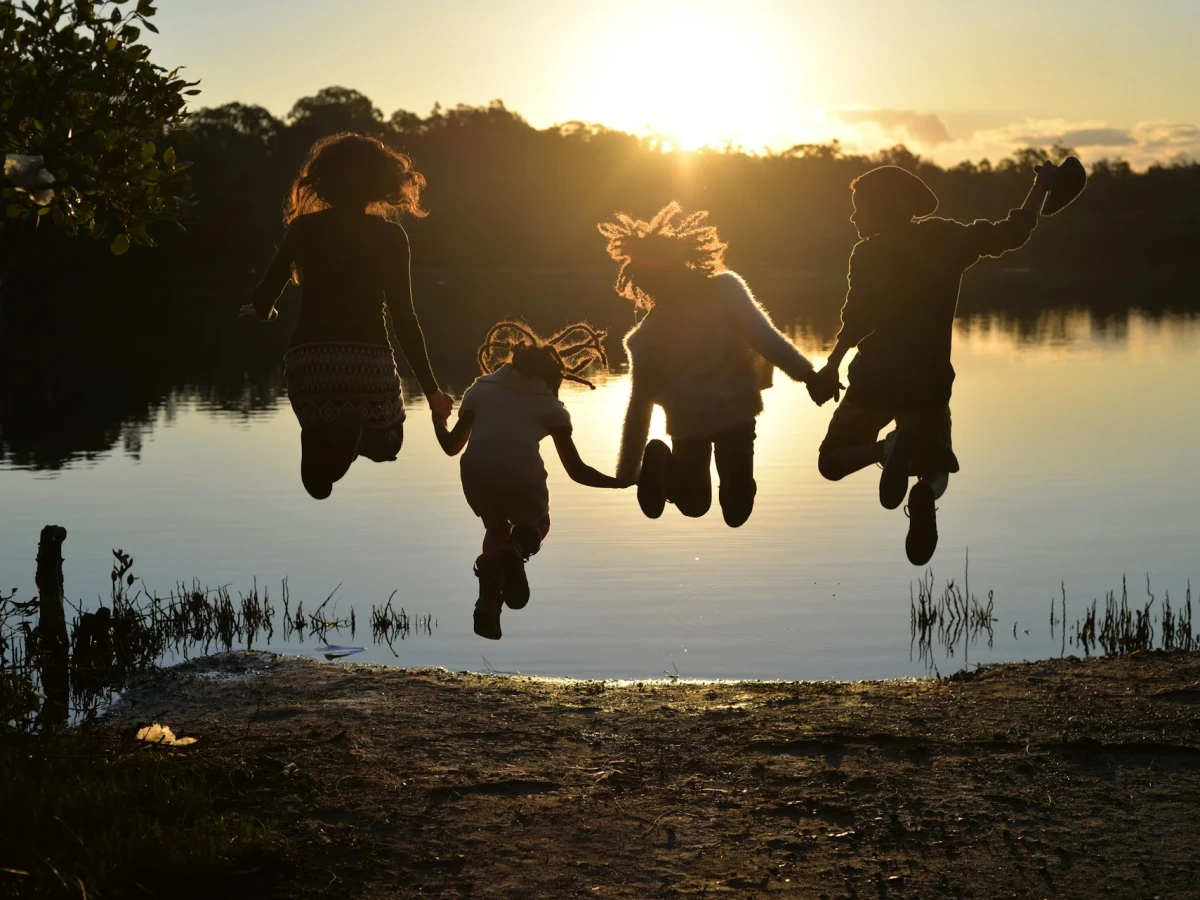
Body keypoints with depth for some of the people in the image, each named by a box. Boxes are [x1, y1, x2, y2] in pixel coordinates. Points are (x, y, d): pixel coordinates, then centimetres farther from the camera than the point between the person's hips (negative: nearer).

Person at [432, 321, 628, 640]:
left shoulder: (482, 388, 27)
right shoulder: (549, 404, 22)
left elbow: (452, 446, 28)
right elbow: (577, 471, 16)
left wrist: (438, 419, 49)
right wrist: (622, 482, 26)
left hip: (476, 472, 2)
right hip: (522, 474, -2)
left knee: (496, 527, 31)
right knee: (536, 523, 30)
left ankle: (488, 604, 6)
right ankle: (516, 551, -8)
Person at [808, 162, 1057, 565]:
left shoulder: (869, 253, -10)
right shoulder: (946, 238, 2)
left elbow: (857, 319, -20)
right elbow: (1012, 232, 9)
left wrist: (831, 368, -19)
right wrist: (1041, 186, 22)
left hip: (877, 379, -3)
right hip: (930, 380, 3)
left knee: (832, 461, 14)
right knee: (935, 466, 23)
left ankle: (890, 448, -22)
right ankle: (926, 490, -20)